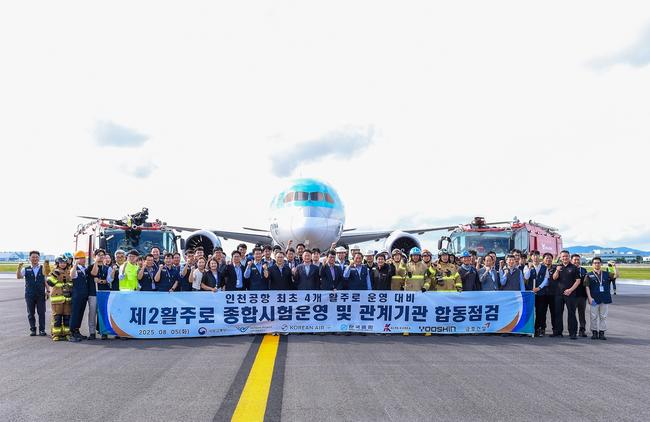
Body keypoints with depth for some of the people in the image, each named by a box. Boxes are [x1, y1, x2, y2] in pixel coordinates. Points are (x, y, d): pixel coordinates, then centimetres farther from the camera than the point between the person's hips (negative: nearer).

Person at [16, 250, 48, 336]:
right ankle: (32, 329, 16)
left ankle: (42, 330, 8)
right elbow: (19, 277, -11)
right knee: (31, 313, 6)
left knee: (41, 313, 0)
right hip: (29, 295, 1)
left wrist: (48, 291, -2)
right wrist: (19, 268, -27)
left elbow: (46, 281, 4)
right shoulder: (26, 269, 5)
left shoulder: (43, 269, 3)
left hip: (41, 295, -1)